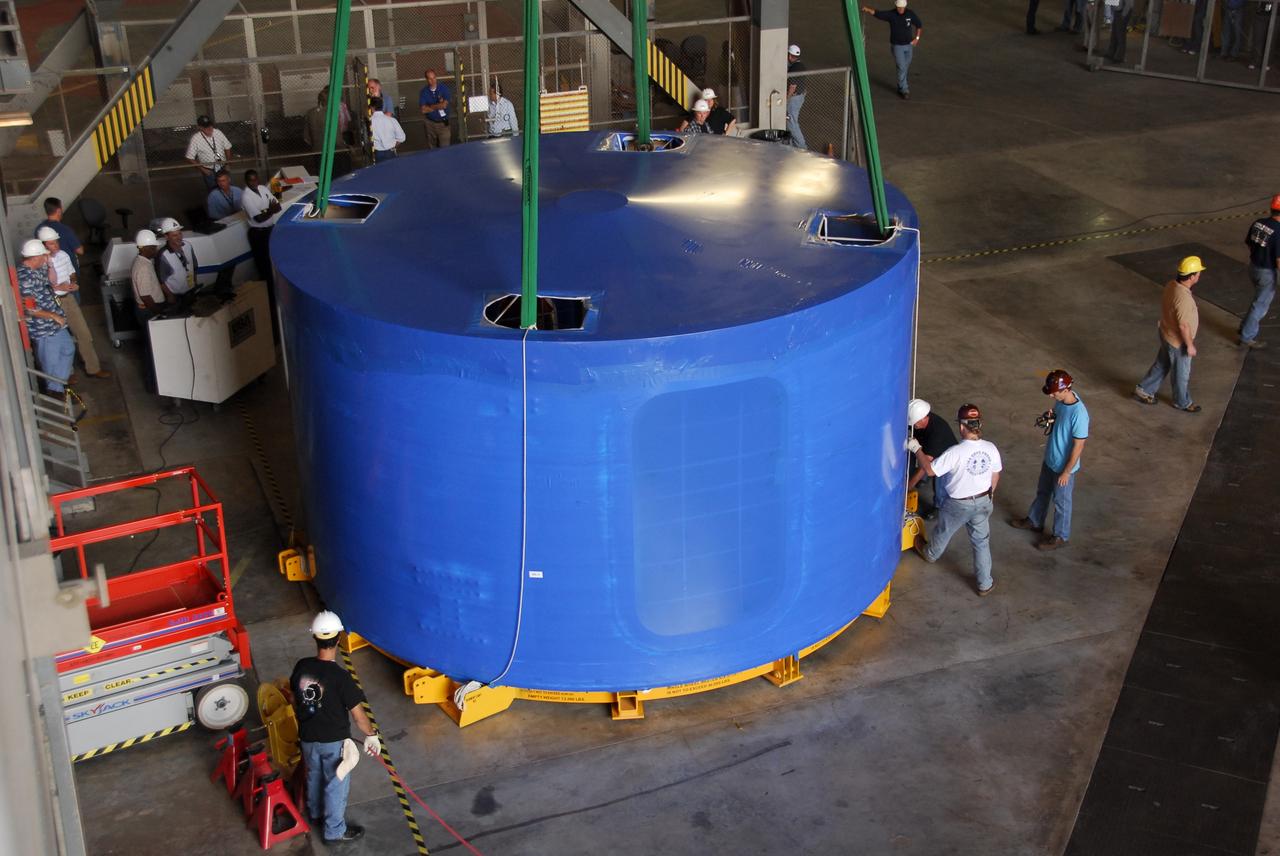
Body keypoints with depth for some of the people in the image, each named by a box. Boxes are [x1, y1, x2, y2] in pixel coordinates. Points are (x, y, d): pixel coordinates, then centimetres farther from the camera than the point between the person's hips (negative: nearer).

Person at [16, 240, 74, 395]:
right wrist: (54, 316, -20)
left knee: (68, 349, 26)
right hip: (44, 329, -10)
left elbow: (51, 281, 21)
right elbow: (29, 309, -28)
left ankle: (61, 379, 43)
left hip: (55, 324, 10)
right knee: (51, 360, 9)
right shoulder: (25, 279, -29)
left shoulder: (36, 270, 1)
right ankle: (56, 389, 27)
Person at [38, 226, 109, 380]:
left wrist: (74, 283, -6)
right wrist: (58, 287, -25)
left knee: (84, 333, 10)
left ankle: (93, 368, 22)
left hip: (68, 298, 6)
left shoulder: (63, 255, 1)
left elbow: (72, 274, 14)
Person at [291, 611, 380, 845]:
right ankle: (335, 831, 30)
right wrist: (371, 735, -5)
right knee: (336, 785, 15)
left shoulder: (301, 667, -13)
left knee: (314, 776, 30)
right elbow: (358, 714, -21)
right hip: (334, 741, -5)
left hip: (307, 737, 5)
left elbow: (294, 700, 4)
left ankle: (315, 812, 53)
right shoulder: (340, 677, -29)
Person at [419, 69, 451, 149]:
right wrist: (438, 106, -11)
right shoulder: (424, 92, -1)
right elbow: (423, 110, -9)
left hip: (443, 122, -1)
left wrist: (430, 107, -7)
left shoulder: (444, 88, -4)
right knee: (432, 148, 6)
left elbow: (444, 105, -13)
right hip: (430, 123, 1)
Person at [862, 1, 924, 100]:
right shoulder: (890, 14, -18)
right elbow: (876, 13, -32)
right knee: (901, 68, -7)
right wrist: (868, 9, -51)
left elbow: (919, 24, 5)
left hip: (908, 45, 4)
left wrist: (917, 38, -4)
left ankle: (902, 84, 40)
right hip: (897, 46, -4)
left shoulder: (910, 14, -10)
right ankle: (904, 90, 3)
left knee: (906, 66, 18)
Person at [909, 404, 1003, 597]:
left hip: (959, 505, -3)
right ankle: (985, 584, 28)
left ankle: (930, 554, 56)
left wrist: (917, 449, -10)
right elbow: (995, 476, 1)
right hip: (983, 502, 4)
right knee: (981, 542, 18)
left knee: (943, 532, 27)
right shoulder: (991, 449, -14)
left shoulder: (955, 452, -31)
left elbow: (929, 470, -22)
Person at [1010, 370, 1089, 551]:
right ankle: (1034, 521, 50)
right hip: (1050, 459, 8)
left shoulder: (1079, 414, -34)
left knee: (1061, 501, 14)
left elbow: (1078, 446, -26)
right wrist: (1049, 420, -10)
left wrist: (1066, 471, -19)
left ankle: (1060, 536, 34)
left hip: (1064, 466, -8)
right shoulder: (1061, 400, -10)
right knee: (1042, 492, 28)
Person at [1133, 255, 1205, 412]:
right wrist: (1190, 345, -16)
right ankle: (1182, 402, 38)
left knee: (1161, 364, 28)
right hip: (1178, 342, -8)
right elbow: (1183, 326, -30)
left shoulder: (1172, 284, -10)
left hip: (1167, 334, 8)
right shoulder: (1184, 298, -37)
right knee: (1181, 373, 16)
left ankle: (1143, 390, 41)